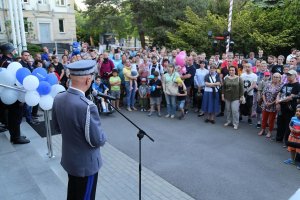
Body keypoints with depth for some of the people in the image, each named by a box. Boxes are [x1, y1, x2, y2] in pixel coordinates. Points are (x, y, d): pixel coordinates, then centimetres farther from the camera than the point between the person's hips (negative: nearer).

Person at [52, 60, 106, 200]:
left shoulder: (58, 98, -9)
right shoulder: (87, 106, -34)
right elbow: (98, 141, -24)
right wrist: (102, 136, -3)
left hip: (68, 158, 7)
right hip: (86, 163, -7)